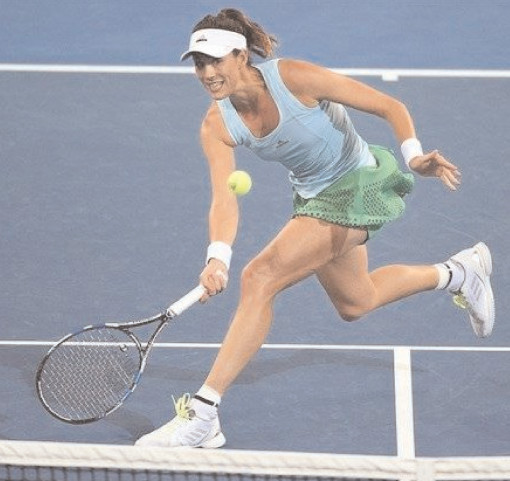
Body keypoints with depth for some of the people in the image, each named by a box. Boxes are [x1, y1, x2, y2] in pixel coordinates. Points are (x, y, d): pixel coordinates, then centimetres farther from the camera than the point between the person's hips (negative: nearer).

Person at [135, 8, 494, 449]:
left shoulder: (294, 78, -27)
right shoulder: (217, 126, -12)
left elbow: (391, 107, -19)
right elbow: (224, 197, -21)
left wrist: (414, 156, -36)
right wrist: (218, 258, -41)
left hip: (357, 186, -8)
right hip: (313, 195, 8)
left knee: (260, 277, -22)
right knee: (354, 304, 26)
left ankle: (202, 413, -21)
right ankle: (459, 272, 51)